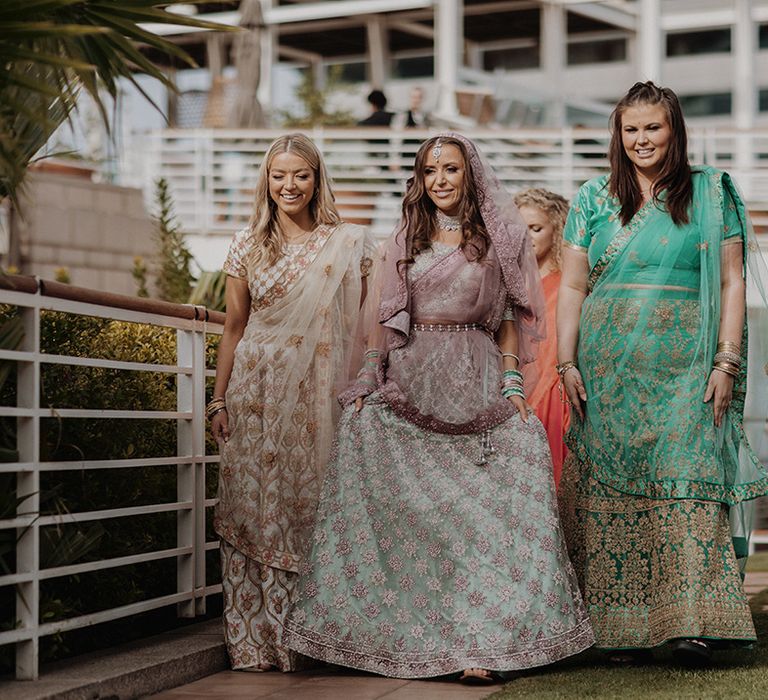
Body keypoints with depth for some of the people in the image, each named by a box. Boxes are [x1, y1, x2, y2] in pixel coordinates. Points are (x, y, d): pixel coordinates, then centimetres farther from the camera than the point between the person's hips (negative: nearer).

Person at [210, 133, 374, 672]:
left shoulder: (349, 242, 3)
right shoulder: (248, 247, 9)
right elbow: (234, 328, 12)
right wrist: (218, 400, 8)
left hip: (318, 394, -1)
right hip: (256, 390, 2)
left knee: (313, 504, -3)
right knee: (254, 508, -1)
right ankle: (256, 641, 4)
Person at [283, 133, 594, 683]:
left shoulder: (499, 240, 9)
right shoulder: (406, 240, 14)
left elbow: (508, 317, 7)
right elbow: (384, 319, 13)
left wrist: (512, 383, -4)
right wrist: (366, 382, 3)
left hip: (476, 386, -2)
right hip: (408, 384, 2)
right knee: (402, 507, -7)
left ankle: (481, 640, -12)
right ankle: (398, 632, -1)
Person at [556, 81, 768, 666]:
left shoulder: (711, 194, 6)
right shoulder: (594, 199, 12)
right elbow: (572, 287, 10)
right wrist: (567, 363, 1)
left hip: (685, 368, -2)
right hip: (607, 370, 2)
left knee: (687, 485, -10)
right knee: (611, 489, -1)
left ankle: (692, 621, -11)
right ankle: (621, 625, 3)